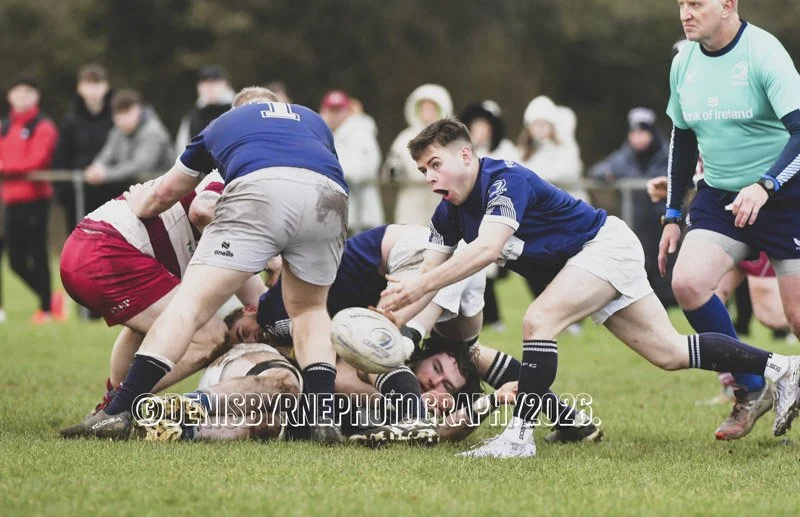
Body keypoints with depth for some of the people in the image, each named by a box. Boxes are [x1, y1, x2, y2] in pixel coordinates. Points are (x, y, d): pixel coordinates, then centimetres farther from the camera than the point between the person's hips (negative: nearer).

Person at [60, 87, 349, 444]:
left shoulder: (223, 124, 38)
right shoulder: (312, 119, 41)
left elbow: (165, 193, 48)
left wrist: (140, 206, 70)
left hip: (259, 189, -2)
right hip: (329, 196, 2)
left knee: (191, 301, -2)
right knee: (309, 309, 24)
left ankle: (118, 413, -11)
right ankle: (324, 418, 7)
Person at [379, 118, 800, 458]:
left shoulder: (505, 180, -28)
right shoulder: (450, 212, -1)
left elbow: (486, 249, -42)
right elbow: (430, 273, 3)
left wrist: (418, 287, -41)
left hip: (605, 244, -9)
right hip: (579, 262, 9)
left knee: (538, 320, -28)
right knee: (669, 353, 8)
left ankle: (520, 434, -24)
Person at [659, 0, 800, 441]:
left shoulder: (764, 53, -16)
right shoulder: (684, 63, 4)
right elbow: (682, 140, 17)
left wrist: (765, 186, -36)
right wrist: (673, 215, 16)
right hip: (718, 197, 6)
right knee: (687, 283, -17)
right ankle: (751, 391, -2)